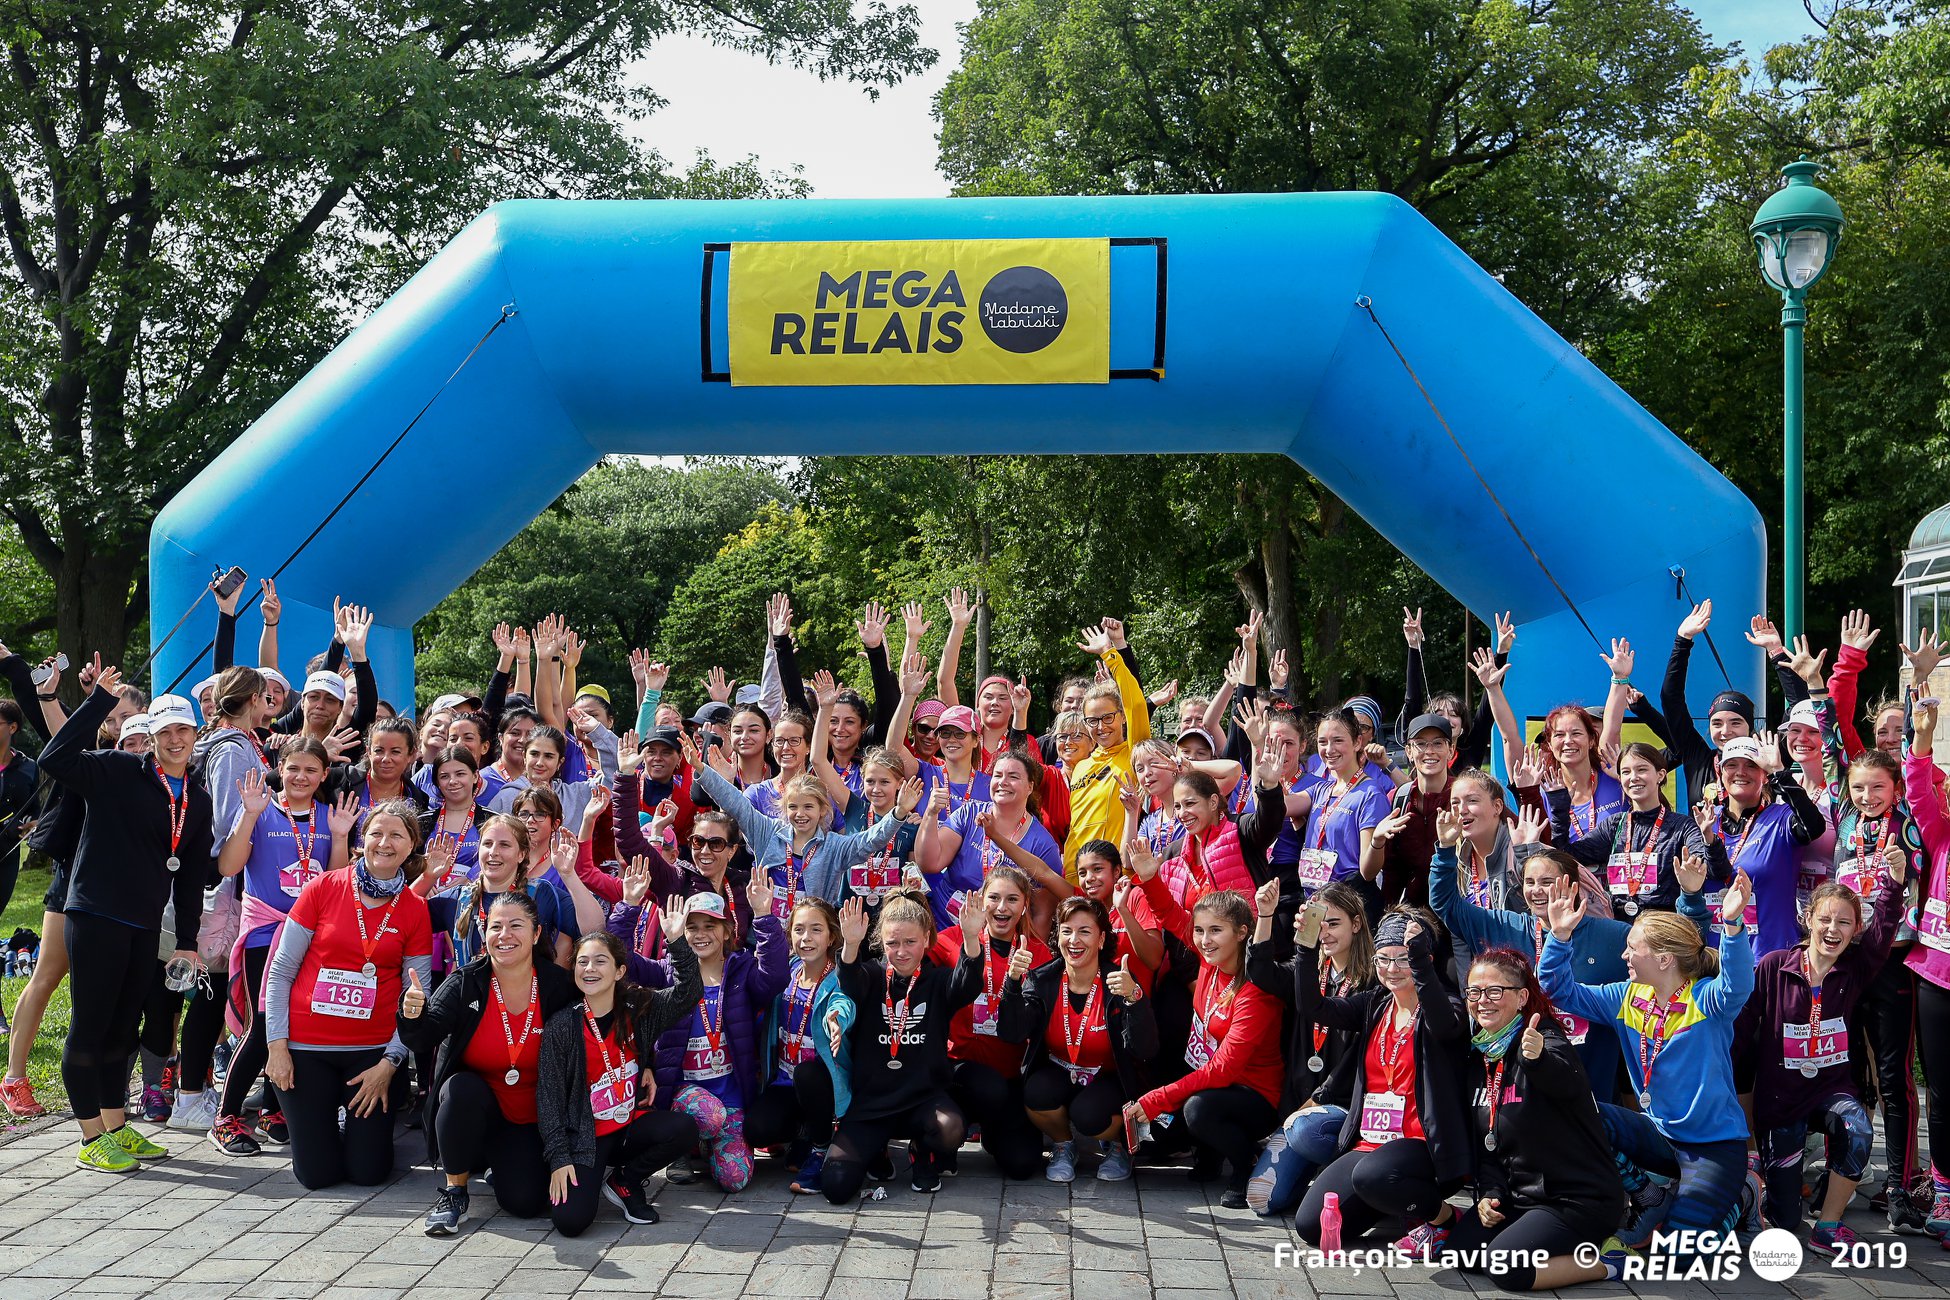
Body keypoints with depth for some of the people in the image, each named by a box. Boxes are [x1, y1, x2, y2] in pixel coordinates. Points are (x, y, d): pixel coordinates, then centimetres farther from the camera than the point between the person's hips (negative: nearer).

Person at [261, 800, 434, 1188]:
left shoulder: (415, 909, 0)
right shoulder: (323, 887, -5)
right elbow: (281, 970, -1)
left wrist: (389, 1063, -8)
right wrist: (277, 1045, -6)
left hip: (374, 1050, 1)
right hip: (306, 1047, -1)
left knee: (368, 1171, 1)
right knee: (317, 1173, 1)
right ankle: (322, 1117, 32)